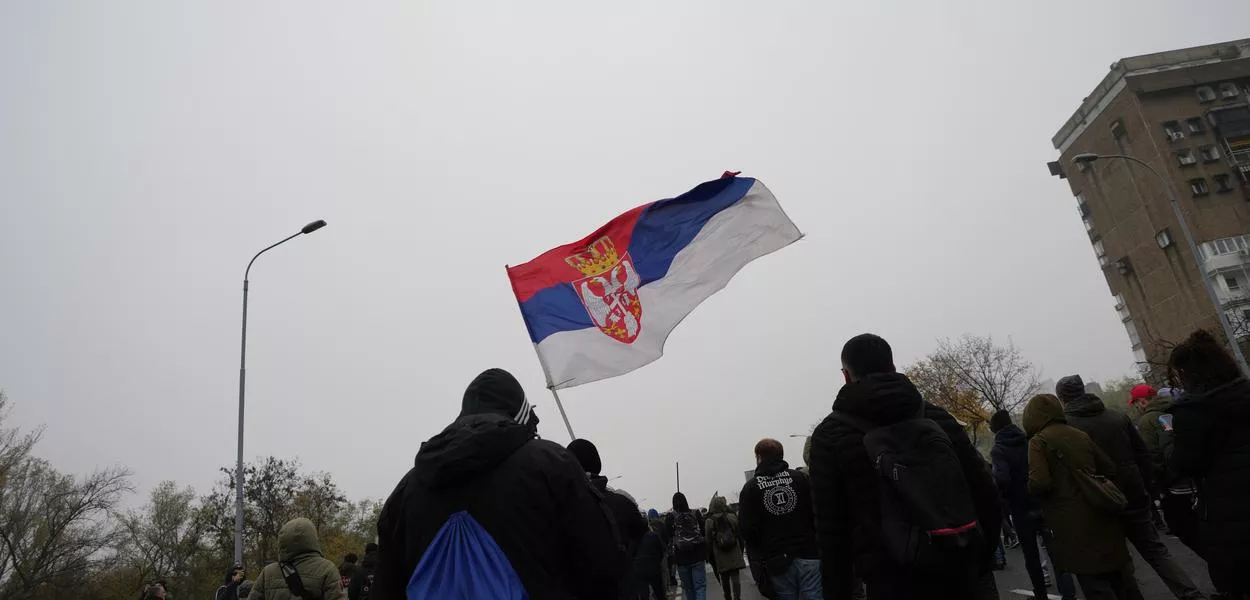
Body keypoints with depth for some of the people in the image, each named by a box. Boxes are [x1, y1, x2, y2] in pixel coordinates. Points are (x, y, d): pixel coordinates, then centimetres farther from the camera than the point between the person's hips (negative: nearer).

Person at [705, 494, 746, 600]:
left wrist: (712, 559, 4)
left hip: (720, 559, 0)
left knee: (724, 581, 13)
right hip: (735, 556, 0)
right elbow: (740, 535, 3)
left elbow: (709, 542, -5)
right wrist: (741, 552, 15)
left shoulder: (709, 521, -6)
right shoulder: (732, 517, -3)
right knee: (736, 579, 1)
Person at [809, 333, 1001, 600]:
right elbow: (986, 494, 7)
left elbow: (831, 528, -5)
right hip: (959, 575, 4)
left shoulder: (830, 435, -3)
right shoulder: (936, 416, 7)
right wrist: (981, 562, 17)